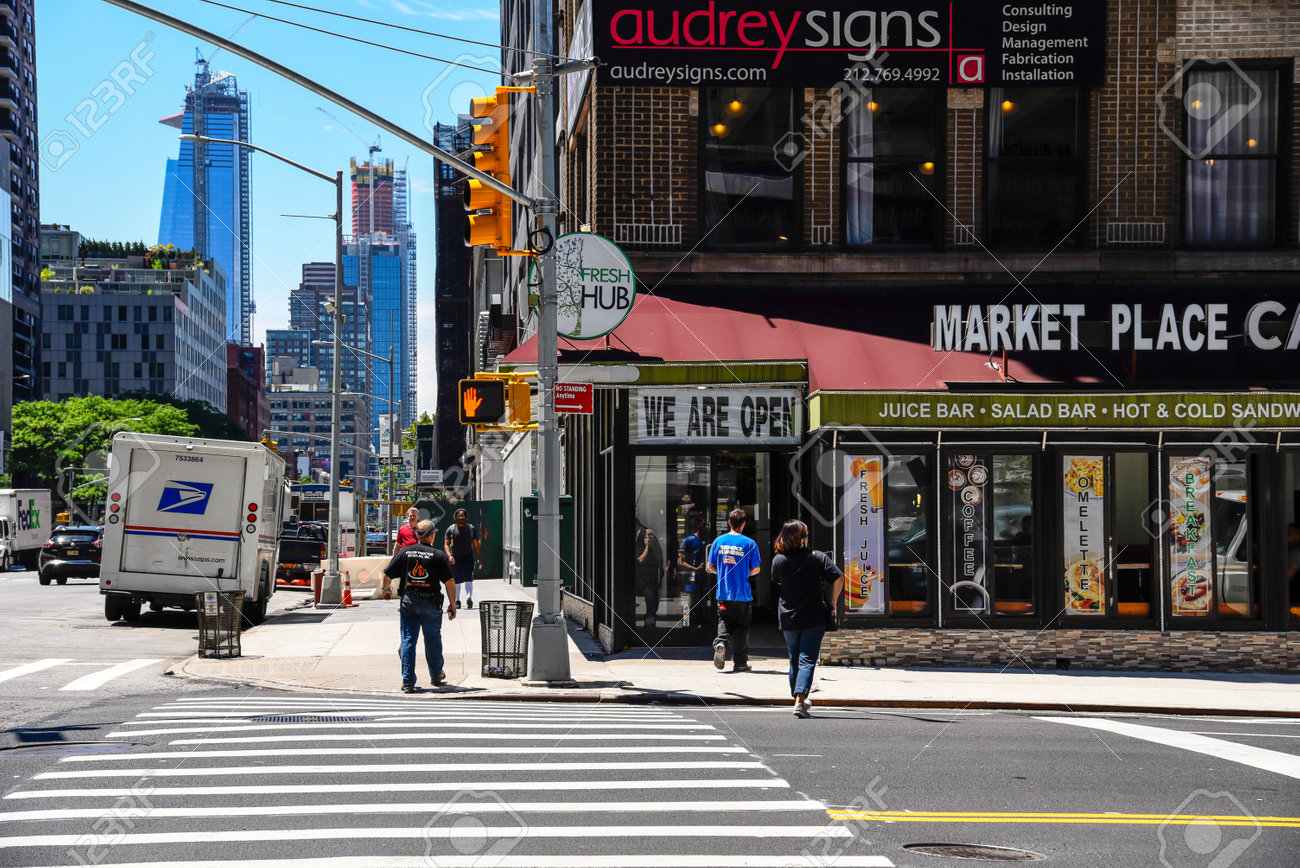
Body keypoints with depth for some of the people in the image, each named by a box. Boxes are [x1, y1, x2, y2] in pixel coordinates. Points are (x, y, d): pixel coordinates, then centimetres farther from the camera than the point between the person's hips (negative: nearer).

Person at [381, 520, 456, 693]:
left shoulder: (405, 552, 1)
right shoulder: (438, 554, -5)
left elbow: (387, 575, 5)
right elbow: (449, 582, -7)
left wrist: (385, 590, 26)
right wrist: (452, 605, 3)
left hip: (408, 601, 1)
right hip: (431, 604, -1)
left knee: (408, 640, 3)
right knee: (433, 640, 14)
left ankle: (408, 681, -2)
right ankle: (436, 676, 30)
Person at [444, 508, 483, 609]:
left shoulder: (472, 529, 7)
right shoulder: (451, 529, 3)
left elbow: (476, 545, 11)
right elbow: (446, 545, -3)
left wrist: (480, 559, 7)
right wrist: (449, 556, -20)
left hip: (468, 557, -1)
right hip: (455, 558, 1)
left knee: (468, 579, -18)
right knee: (456, 581, 9)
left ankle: (469, 598, -32)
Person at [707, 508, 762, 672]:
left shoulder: (718, 541, 1)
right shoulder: (749, 543, -7)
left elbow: (710, 567, 6)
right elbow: (755, 569, -4)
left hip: (724, 593, 2)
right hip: (743, 594, -2)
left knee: (725, 622, 15)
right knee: (742, 626, 8)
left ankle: (720, 643, -15)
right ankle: (740, 662, 11)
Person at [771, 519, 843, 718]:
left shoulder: (778, 560, -1)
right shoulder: (817, 557, -7)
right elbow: (838, 578, -13)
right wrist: (833, 602, -1)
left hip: (788, 618, 3)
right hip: (814, 618, -3)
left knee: (794, 661, 17)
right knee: (807, 660, -4)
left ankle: (798, 699, 28)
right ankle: (800, 701, -18)